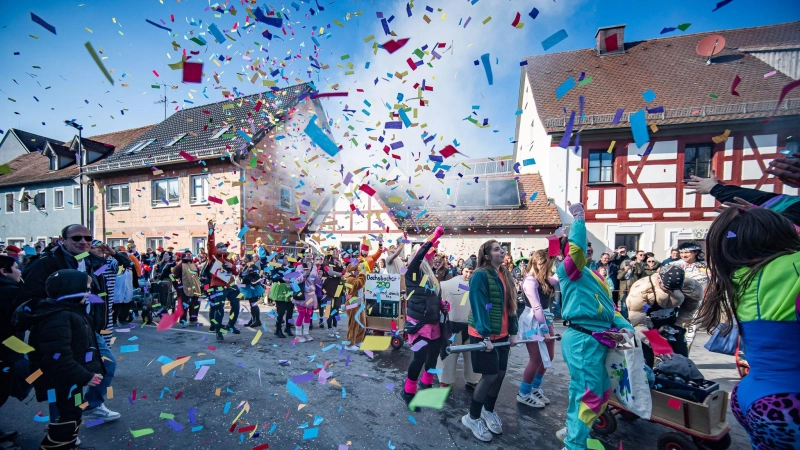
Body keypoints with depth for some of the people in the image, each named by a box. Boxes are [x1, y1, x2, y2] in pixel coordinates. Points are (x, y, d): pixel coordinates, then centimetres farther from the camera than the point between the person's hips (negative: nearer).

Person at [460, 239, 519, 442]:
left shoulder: (505, 275, 9)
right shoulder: (480, 275, -17)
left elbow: (511, 304, 11)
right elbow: (480, 306, -21)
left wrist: (513, 332, 8)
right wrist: (485, 335, -23)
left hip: (501, 334, 8)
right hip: (484, 334, -8)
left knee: (500, 373, 13)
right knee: (490, 375, -2)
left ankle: (488, 411, 36)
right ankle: (472, 417, 19)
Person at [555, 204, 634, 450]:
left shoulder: (592, 275, 19)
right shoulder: (568, 270, -9)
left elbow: (608, 307, 19)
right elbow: (576, 248, -30)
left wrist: (625, 327, 4)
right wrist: (579, 219, -21)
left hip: (595, 339, 10)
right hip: (582, 339, -10)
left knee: (601, 392, 21)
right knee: (589, 394, -5)